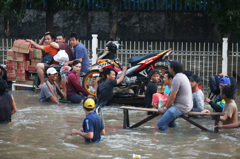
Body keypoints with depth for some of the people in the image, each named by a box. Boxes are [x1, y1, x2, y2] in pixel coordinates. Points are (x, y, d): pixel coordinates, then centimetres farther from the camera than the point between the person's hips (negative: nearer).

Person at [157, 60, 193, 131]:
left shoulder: (176, 79, -19)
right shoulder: (183, 76, 11)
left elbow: (172, 97, -18)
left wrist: (165, 108, -7)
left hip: (181, 107, -10)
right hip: (187, 105, 10)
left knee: (160, 124, -15)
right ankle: (171, 123, 29)